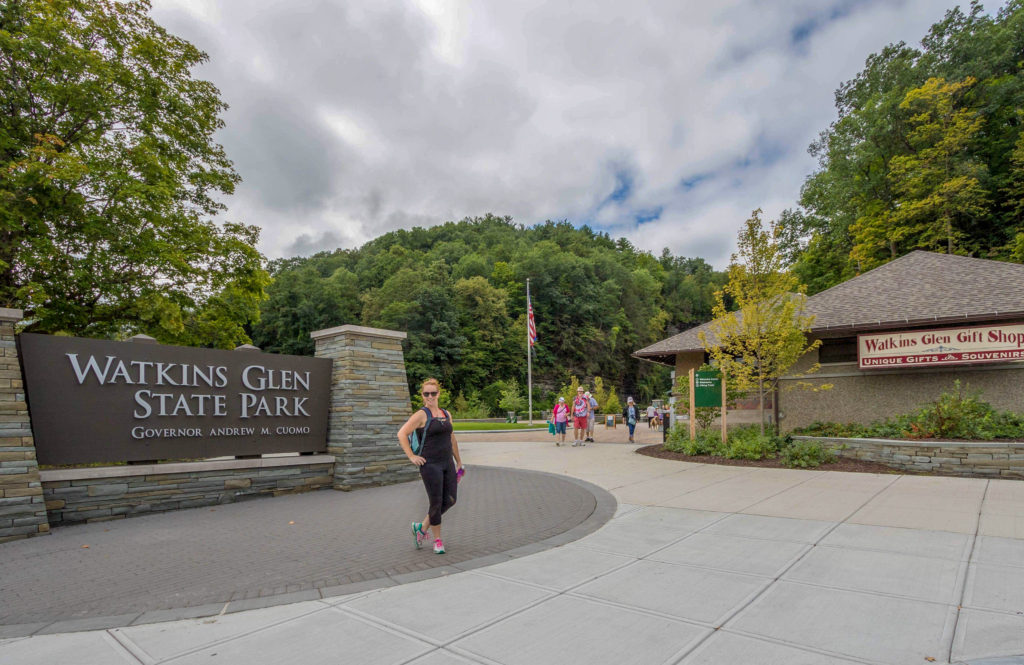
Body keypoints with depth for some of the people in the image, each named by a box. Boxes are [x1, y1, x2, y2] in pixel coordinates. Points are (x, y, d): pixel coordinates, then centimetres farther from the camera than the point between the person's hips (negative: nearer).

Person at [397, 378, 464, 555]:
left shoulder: (446, 414, 12)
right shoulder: (421, 415, -7)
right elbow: (402, 434, -11)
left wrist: (458, 461, 23)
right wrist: (412, 457, -12)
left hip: (447, 463, 6)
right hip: (430, 465, -6)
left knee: (450, 500, 6)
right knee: (436, 503, 0)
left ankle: (422, 527, 25)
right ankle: (437, 540, 19)